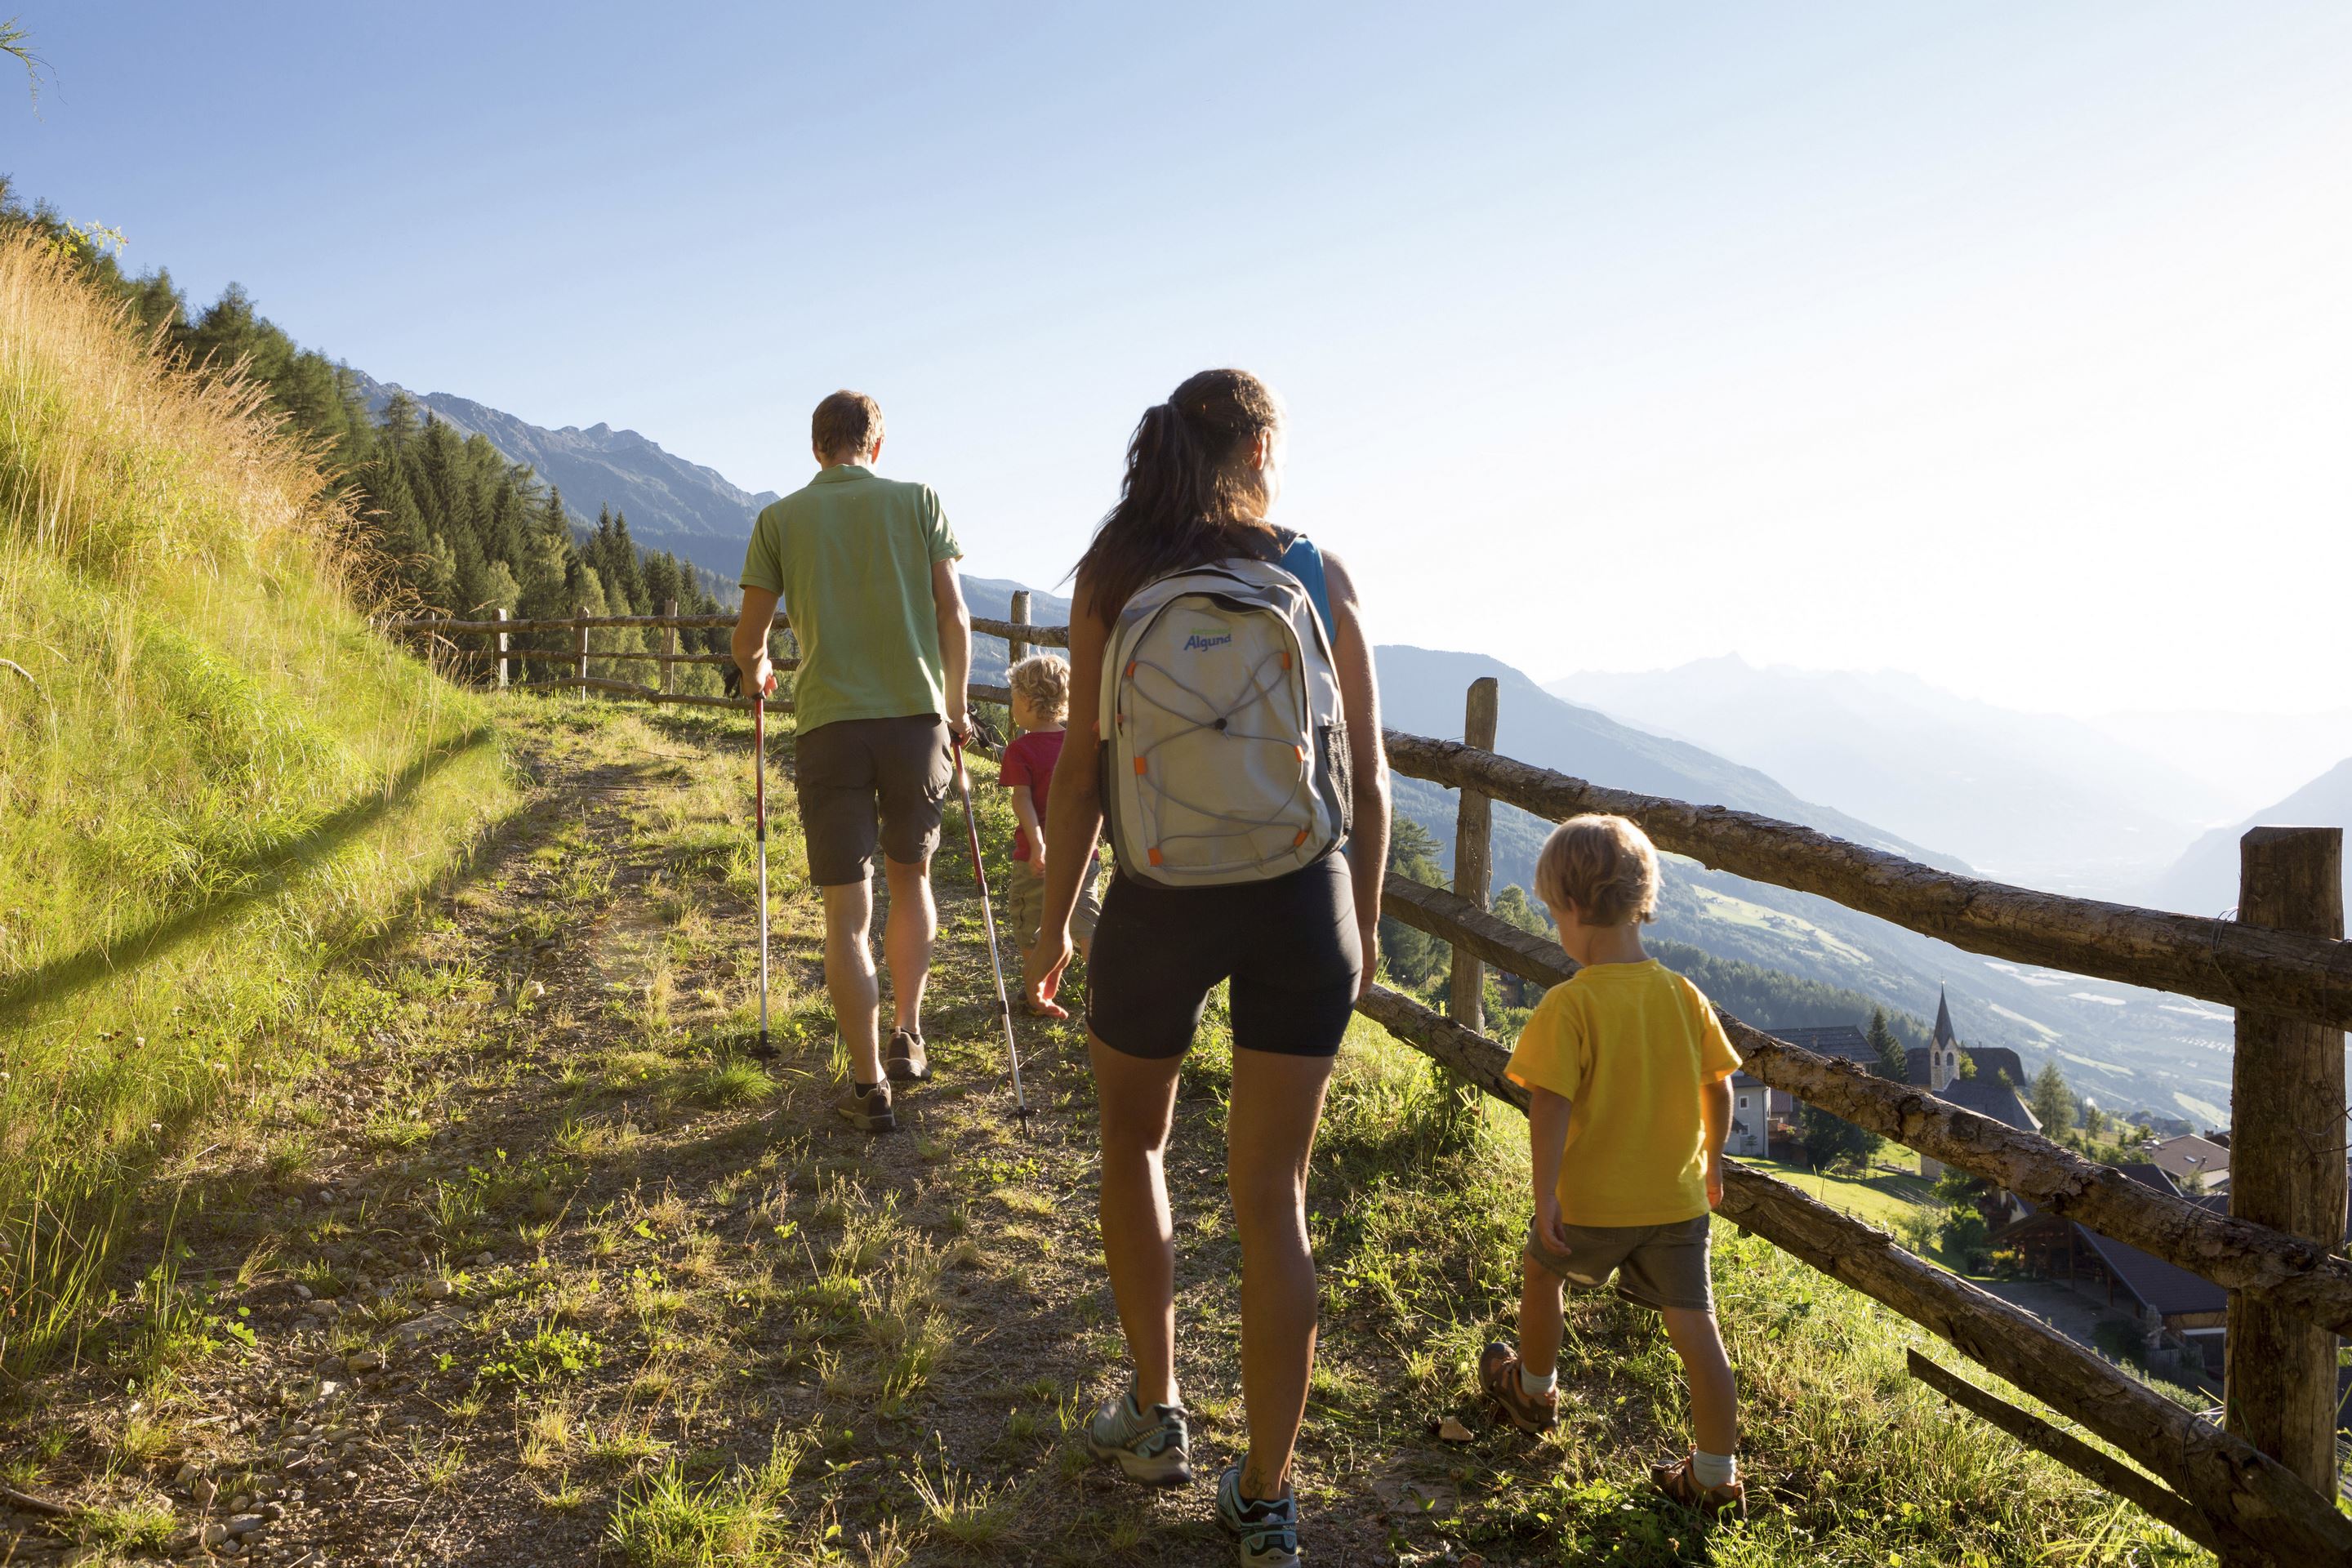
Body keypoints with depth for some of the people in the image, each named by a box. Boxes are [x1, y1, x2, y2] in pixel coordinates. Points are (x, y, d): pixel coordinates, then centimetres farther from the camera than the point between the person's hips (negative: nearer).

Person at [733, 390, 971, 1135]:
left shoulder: (780, 519, 7)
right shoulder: (917, 501, 6)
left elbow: (749, 639, 9)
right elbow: (953, 616, 2)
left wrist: (757, 672, 32)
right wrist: (955, 709, 15)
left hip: (829, 725, -1)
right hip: (916, 714, 1)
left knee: (847, 911, 3)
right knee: (911, 877, 22)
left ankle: (869, 1087, 5)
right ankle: (907, 1038, 23)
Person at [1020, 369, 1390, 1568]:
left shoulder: (1114, 573, -3)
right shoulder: (1321, 577, -1)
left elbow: (1082, 767, -5)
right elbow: (1368, 778, 1)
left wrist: (1055, 922, 5)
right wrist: (1363, 921, 13)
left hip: (1163, 896, 0)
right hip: (1301, 901, 1)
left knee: (1133, 1141, 24)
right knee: (1272, 1197, 8)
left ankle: (1156, 1415, 30)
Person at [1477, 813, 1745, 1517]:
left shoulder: (1568, 1005, -19)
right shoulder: (1685, 996, -3)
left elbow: (1550, 1106, -23)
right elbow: (1719, 1089, 5)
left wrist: (1544, 1197, -16)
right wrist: (1711, 1161, 20)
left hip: (1591, 1200, -3)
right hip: (1677, 1199, 4)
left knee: (1541, 1273, 24)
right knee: (1694, 1327, 8)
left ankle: (1534, 1390, 45)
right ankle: (1716, 1474, 13)